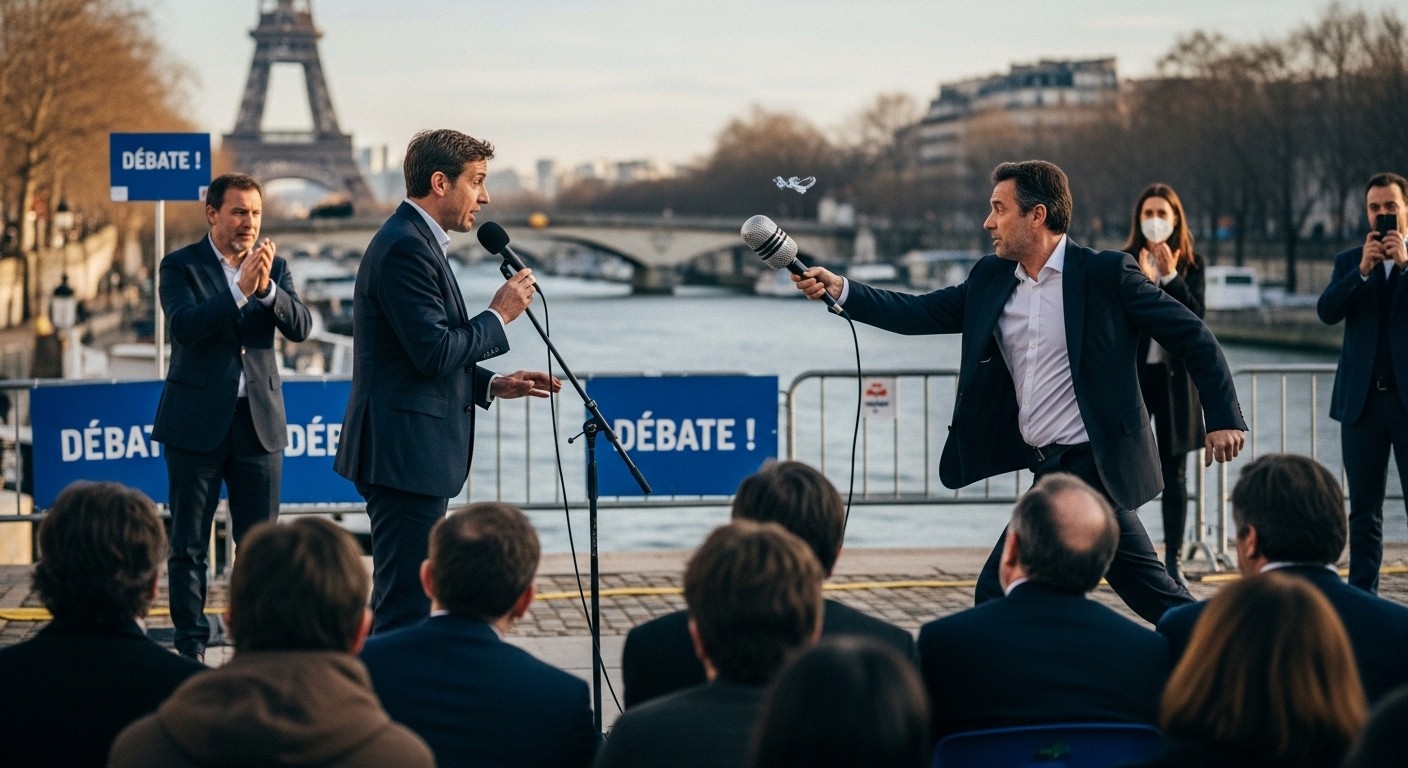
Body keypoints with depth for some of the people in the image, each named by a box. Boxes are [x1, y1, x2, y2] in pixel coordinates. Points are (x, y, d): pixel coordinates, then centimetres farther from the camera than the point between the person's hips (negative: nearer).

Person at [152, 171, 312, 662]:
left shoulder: (274, 267, 8)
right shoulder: (181, 266, -2)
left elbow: (300, 327, -4)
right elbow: (184, 326, -18)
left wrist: (267, 288, -21)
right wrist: (240, 288, -26)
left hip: (259, 419, 3)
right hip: (197, 421, -3)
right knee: (188, 544, 3)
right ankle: (191, 648, 9)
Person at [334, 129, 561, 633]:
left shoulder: (416, 241, 18)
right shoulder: (406, 248, -16)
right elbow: (434, 352, -22)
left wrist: (493, 385, 14)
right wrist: (499, 316, -9)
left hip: (413, 455, 11)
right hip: (406, 454, -11)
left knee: (403, 605, 15)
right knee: (404, 609, -9)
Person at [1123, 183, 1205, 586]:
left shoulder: (1191, 264, 4)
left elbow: (1195, 317, -7)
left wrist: (1170, 277, -15)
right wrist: (1143, 282, -20)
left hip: (1175, 375, 1)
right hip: (1131, 372, -1)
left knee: (1174, 473, 5)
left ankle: (1173, 560, 8)